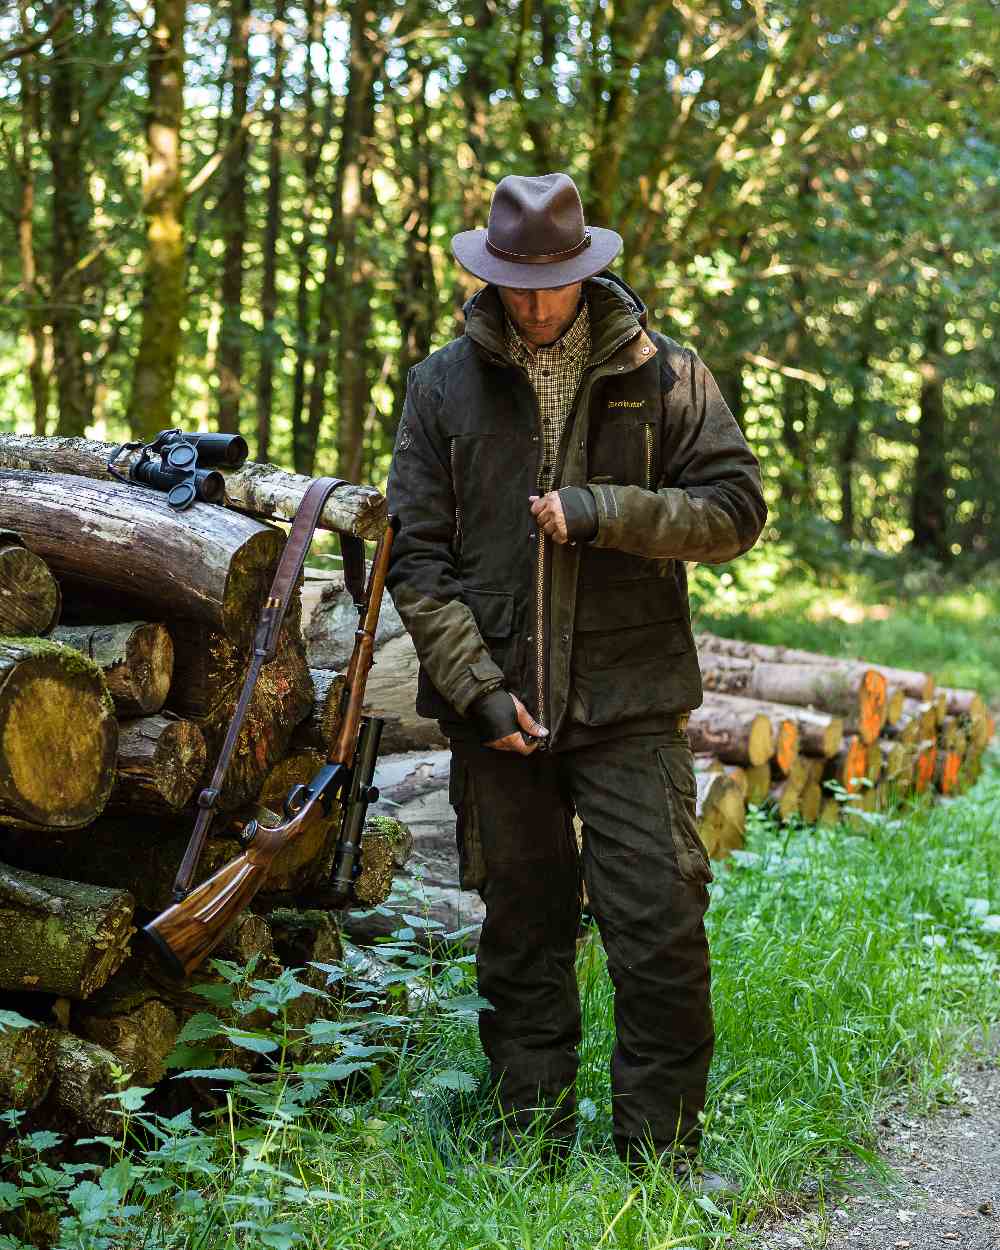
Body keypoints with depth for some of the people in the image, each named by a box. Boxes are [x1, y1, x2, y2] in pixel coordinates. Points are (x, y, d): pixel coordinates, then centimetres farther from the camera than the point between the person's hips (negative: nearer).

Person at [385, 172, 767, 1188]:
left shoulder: (663, 376, 4)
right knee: (522, 934, 10)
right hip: (498, 703, 1)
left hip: (629, 700, -1)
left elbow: (735, 511, 0)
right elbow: (415, 557, 3)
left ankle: (659, 1157, 11)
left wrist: (604, 511, -13)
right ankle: (533, 1145, 22)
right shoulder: (445, 387, 6)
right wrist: (476, 686, -7)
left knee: (660, 930, -4)